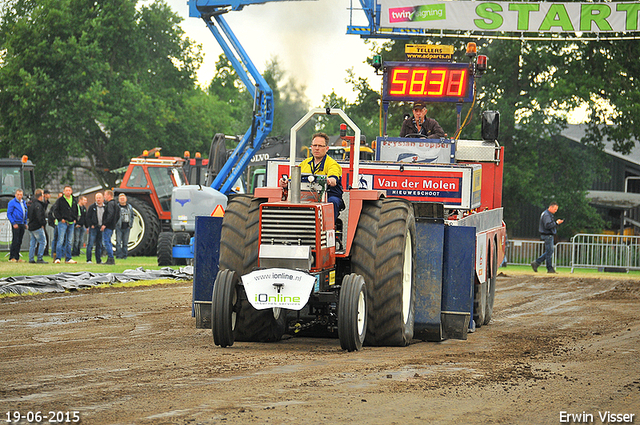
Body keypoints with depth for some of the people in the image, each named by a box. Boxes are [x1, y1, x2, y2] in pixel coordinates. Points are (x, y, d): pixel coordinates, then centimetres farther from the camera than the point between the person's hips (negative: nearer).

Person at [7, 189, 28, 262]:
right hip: (16, 224, -7)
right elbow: (9, 214, -9)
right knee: (15, 241, -11)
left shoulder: (23, 202, 15)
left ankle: (17, 257, 12)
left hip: (22, 224, 7)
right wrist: (13, 223, -15)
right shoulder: (12, 202, -6)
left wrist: (25, 223, 15)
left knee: (19, 242, 8)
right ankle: (12, 257, -8)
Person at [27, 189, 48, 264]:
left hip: (32, 226, 10)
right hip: (38, 227, -10)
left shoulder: (33, 204, 16)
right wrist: (42, 224, -15)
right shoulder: (38, 205, -15)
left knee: (33, 243, 11)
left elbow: (28, 214, 24)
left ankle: (31, 259, 11)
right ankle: (39, 259, -10)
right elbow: (39, 216, -25)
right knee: (43, 241, -6)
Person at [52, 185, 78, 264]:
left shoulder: (74, 200, 14)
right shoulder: (60, 200, -2)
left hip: (71, 223, 6)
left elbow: (76, 210, 25)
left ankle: (68, 259, 13)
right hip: (63, 223, -6)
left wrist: (75, 219, 11)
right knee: (61, 241, -11)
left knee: (69, 242, 8)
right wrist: (60, 219, -12)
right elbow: (55, 211, -4)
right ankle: (58, 258, -12)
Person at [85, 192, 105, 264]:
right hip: (93, 227, -3)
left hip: (101, 228, 3)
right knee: (90, 244, -8)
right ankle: (89, 260, -6)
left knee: (99, 245, 8)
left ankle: (98, 260, 13)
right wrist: (91, 225, -9)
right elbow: (88, 217, 0)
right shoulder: (92, 207, 1)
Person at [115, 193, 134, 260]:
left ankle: (124, 256, 11)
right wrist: (116, 224, -9)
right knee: (118, 242, -7)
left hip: (127, 228, 4)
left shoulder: (129, 207, 11)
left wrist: (130, 225, 7)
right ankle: (118, 256, -5)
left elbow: (132, 216, 18)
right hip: (119, 228, -4)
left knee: (125, 243, 6)